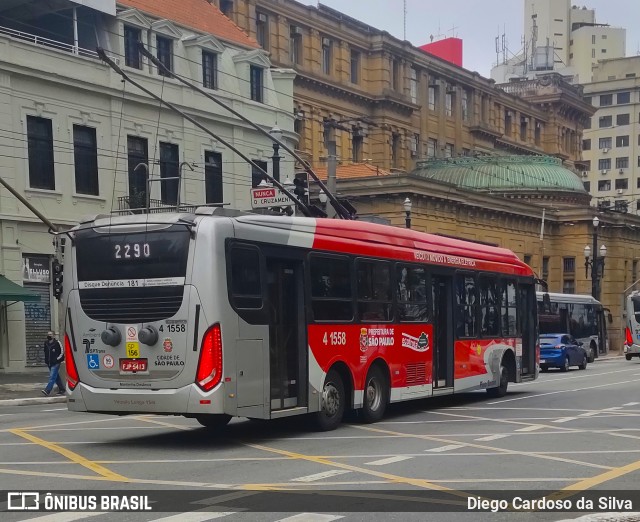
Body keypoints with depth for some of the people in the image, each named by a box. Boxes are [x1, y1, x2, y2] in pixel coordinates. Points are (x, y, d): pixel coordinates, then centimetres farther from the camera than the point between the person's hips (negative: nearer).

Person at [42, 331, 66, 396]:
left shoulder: (57, 343, -10)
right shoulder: (46, 343, 9)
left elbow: (62, 352, -6)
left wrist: (57, 359, -9)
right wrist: (46, 360, 16)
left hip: (55, 363, -7)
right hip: (49, 363, 7)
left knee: (52, 377, -14)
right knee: (56, 377, 13)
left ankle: (47, 391, -22)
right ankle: (62, 390, 23)